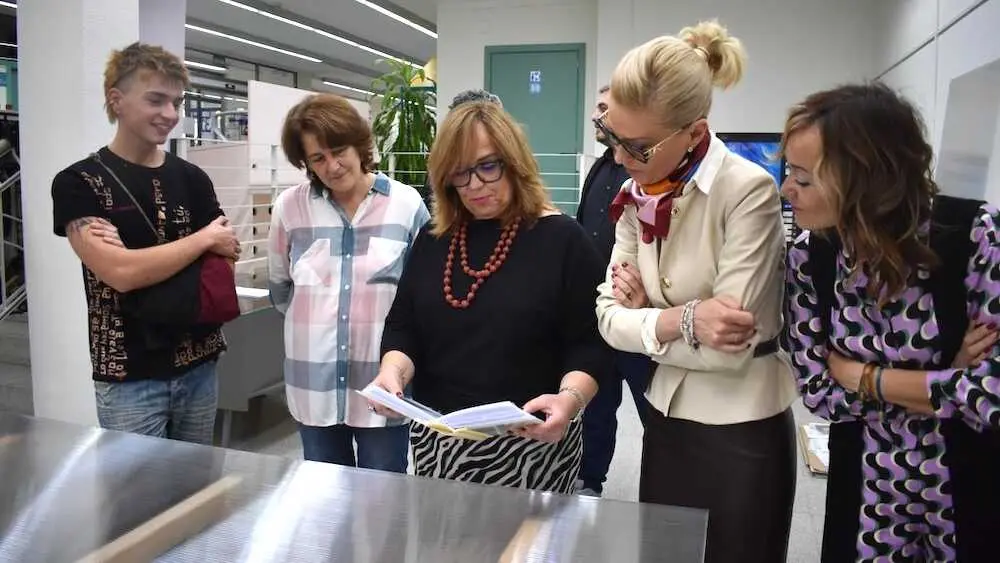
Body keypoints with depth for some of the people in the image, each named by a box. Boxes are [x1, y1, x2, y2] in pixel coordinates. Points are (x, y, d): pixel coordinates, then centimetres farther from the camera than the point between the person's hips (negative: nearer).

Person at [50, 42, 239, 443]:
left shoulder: (192, 178, 5)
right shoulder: (79, 183, -7)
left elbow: (226, 254, 3)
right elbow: (120, 273, -19)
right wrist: (204, 238, -10)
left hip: (199, 364, 4)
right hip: (129, 377, -4)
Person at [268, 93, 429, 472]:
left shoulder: (407, 204, -6)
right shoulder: (289, 207, -1)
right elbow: (280, 287, 13)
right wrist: (314, 323, 12)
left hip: (385, 382, -2)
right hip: (315, 383, 2)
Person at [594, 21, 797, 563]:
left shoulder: (749, 190, -21)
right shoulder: (636, 195, 0)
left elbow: (732, 349, -25)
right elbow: (610, 316, -5)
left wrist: (647, 315, -14)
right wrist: (680, 320, -22)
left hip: (741, 432, -6)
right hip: (666, 418, 6)